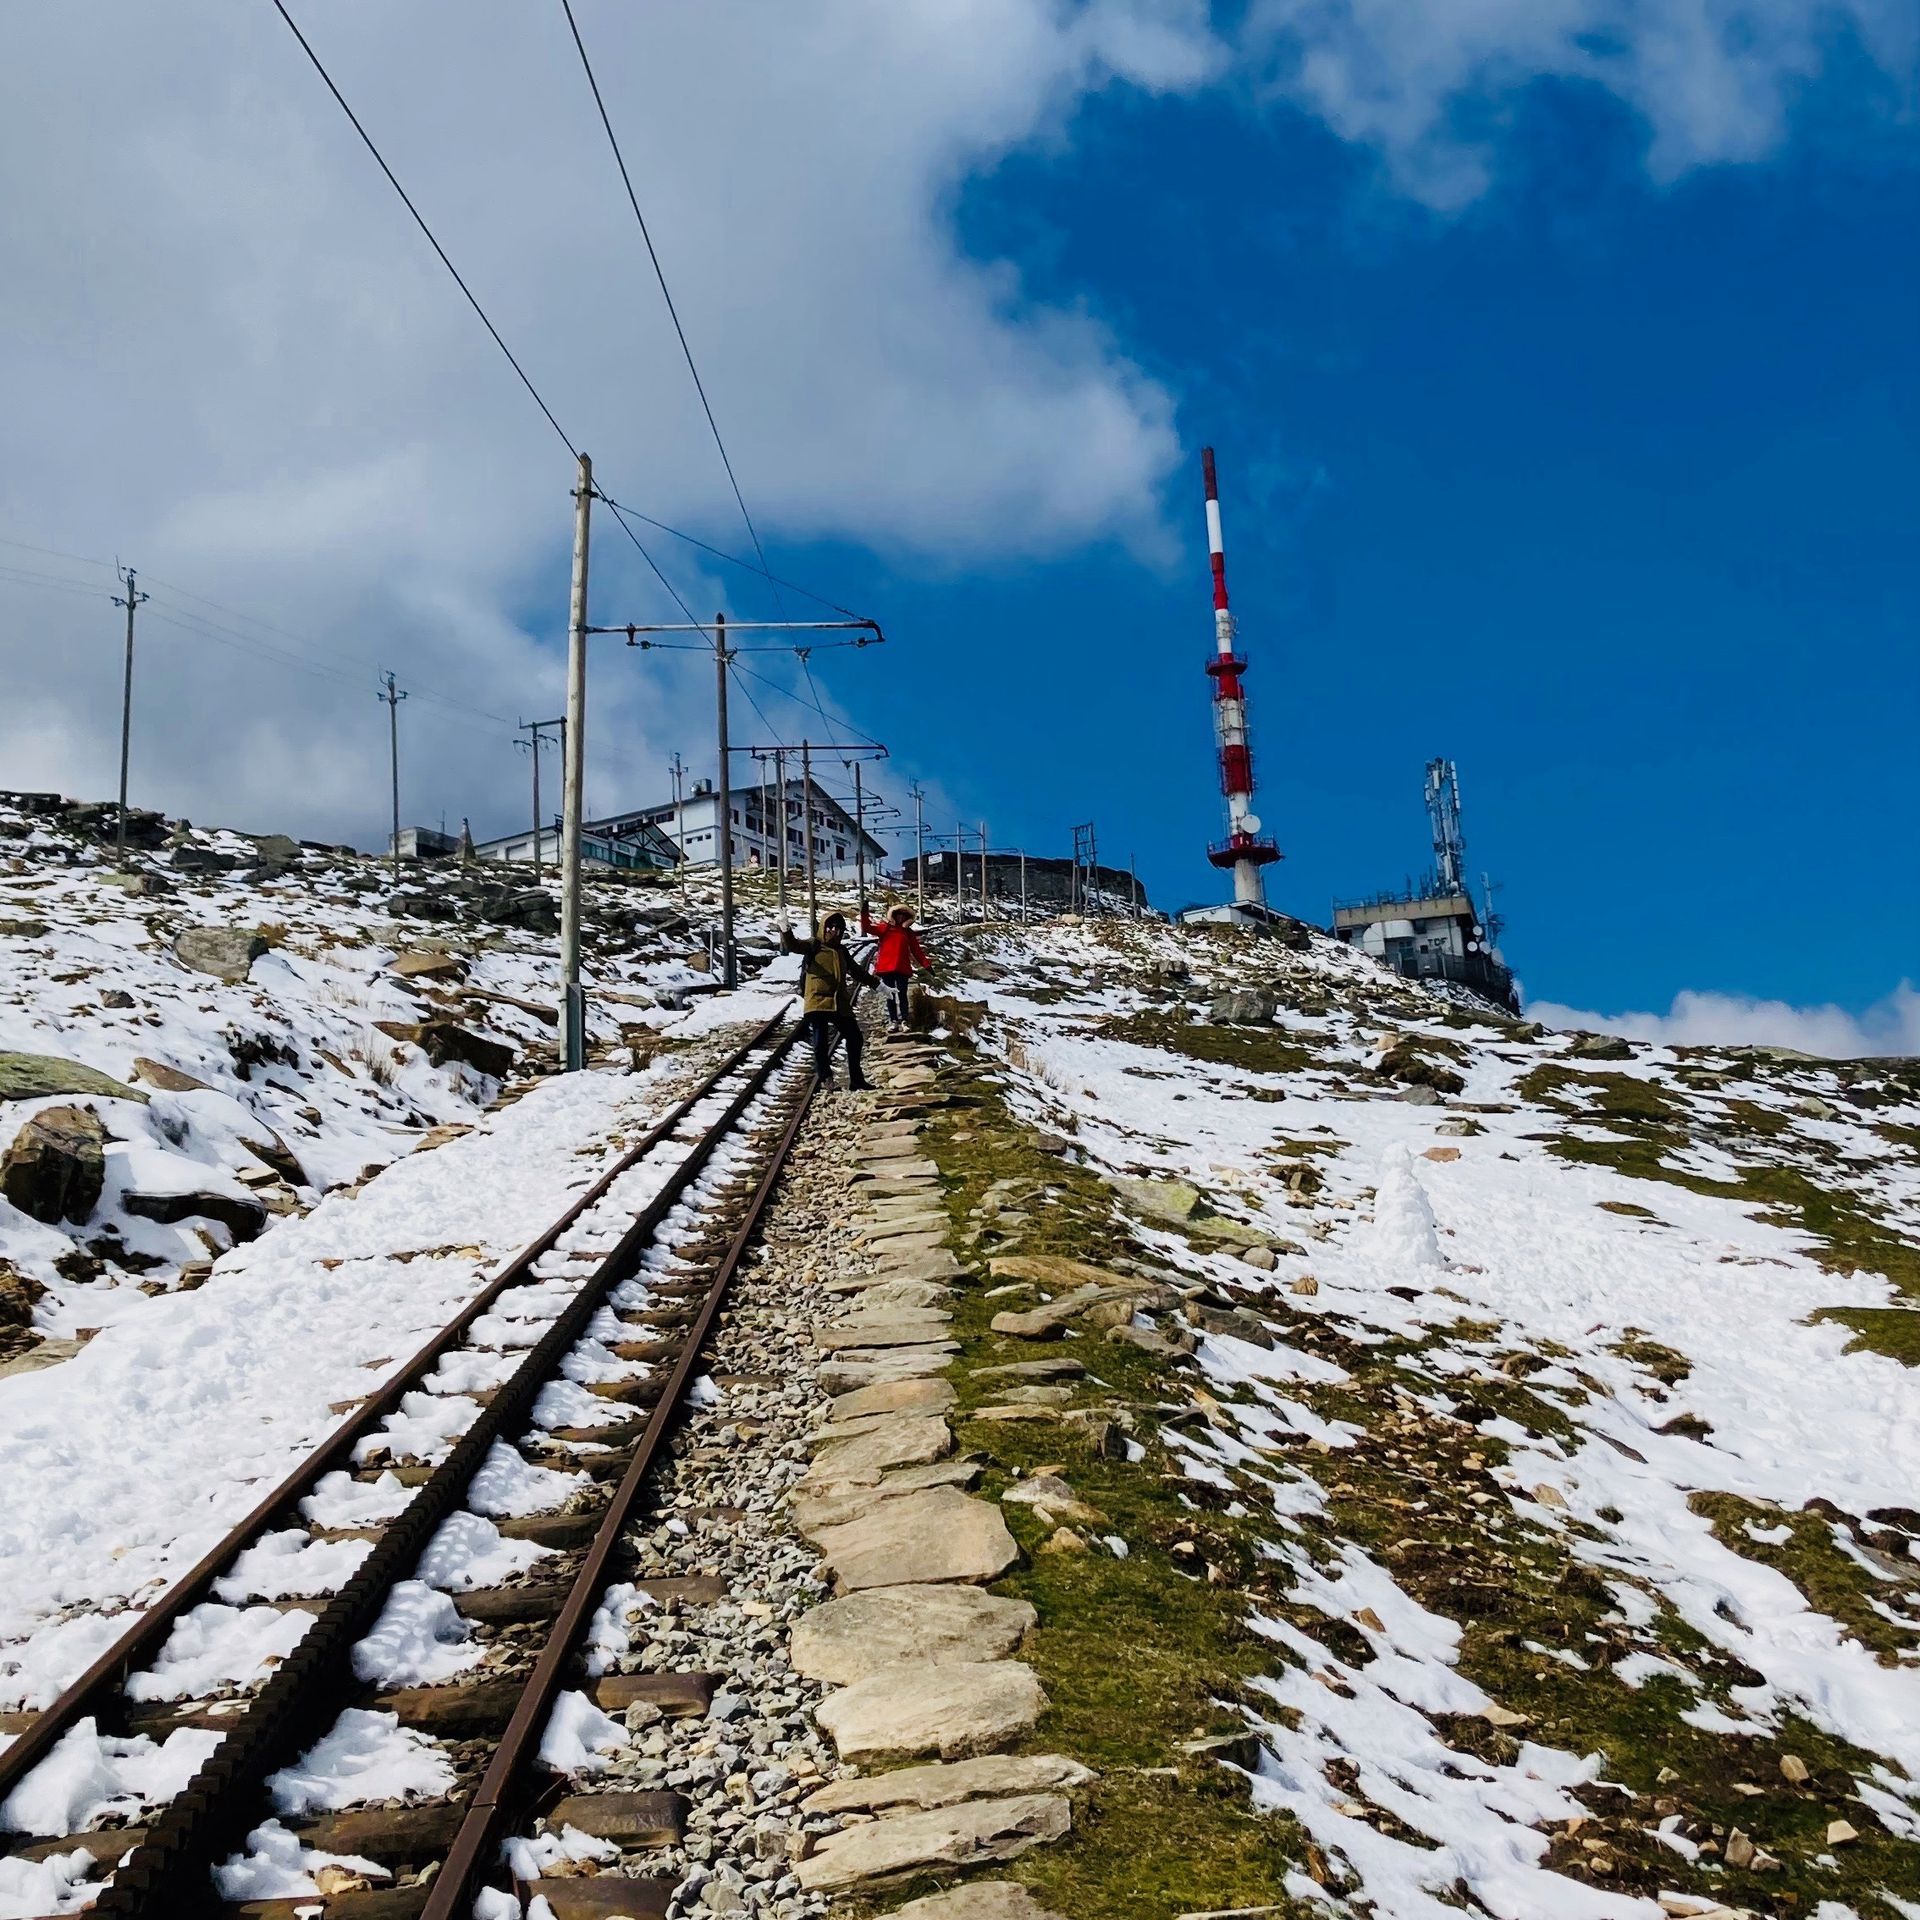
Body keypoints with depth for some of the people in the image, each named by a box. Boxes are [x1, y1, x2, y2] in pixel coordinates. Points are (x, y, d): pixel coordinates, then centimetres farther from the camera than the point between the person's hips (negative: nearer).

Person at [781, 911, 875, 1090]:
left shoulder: (842, 951, 16)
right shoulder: (813, 946, 0)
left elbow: (857, 971, 29)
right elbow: (792, 946, -18)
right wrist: (785, 930, -38)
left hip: (840, 1004, 6)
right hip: (817, 1002, -6)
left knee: (854, 1038, 9)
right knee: (820, 1042, -15)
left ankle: (856, 1082, 21)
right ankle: (824, 1076, 7)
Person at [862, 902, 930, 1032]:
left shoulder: (908, 932, 12)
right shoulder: (886, 928, 6)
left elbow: (917, 950, 14)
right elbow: (867, 928, -5)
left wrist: (926, 965, 8)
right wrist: (864, 914, -18)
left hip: (903, 968, 1)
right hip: (887, 967, -1)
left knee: (902, 995, 0)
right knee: (890, 995, 4)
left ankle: (904, 1021, 1)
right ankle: (893, 1021, 7)